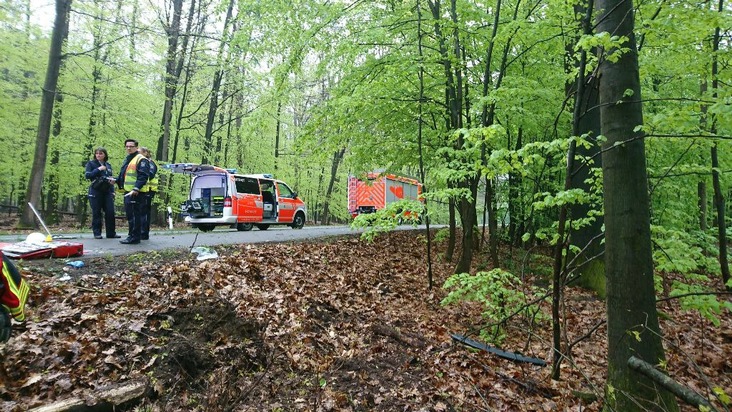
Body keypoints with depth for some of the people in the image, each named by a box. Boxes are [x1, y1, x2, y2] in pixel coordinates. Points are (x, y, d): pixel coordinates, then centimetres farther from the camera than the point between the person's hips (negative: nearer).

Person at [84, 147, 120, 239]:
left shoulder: (108, 165, 15)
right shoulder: (91, 163, 3)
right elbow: (87, 175, -9)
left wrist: (112, 190, 10)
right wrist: (98, 169, -16)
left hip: (107, 192, 4)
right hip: (96, 191, -3)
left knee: (110, 212, -1)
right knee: (96, 213, 0)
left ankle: (111, 233, 6)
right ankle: (97, 233, 7)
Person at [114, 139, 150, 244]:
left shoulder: (141, 160, -9)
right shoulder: (127, 159, 22)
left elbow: (143, 176, -19)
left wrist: (136, 188, -27)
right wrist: (116, 180, 15)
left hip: (136, 193, -10)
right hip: (128, 192, 10)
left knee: (135, 215, -9)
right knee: (129, 215, 16)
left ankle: (135, 237, -4)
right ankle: (131, 235, 25)